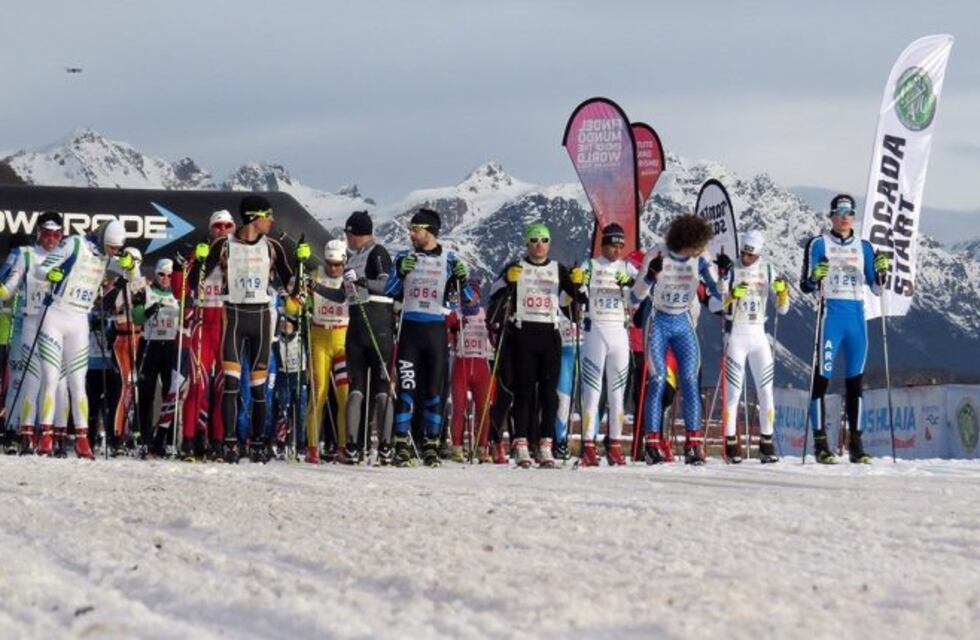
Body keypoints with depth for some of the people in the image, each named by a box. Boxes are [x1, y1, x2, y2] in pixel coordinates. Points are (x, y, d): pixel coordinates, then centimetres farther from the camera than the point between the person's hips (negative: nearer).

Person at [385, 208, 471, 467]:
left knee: (434, 389, 2)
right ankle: (402, 445, -6)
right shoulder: (404, 258, 8)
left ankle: (431, 445, 8)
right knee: (406, 387, -7)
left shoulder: (449, 260, 5)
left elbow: (466, 300, 5)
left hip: (437, 329, 0)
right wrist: (400, 272, -13)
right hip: (410, 329, 0)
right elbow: (389, 293, 3)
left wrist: (462, 280, -14)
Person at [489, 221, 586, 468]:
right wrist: (509, 281, -22)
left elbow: (581, 298, 9)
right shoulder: (515, 268, 6)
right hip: (523, 334, -2)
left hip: (550, 334, 2)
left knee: (549, 391, -1)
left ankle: (545, 447, 1)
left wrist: (578, 283, -12)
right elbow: (495, 294, -3)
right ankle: (521, 446, -5)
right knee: (524, 390, -5)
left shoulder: (559, 270, 12)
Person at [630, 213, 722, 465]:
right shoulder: (656, 257, -16)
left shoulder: (698, 261, -7)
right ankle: (652, 444, -5)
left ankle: (694, 444, -8)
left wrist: (723, 273, -20)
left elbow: (720, 296, -3)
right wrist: (650, 276, -34)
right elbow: (635, 299, -17)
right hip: (658, 324, -3)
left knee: (690, 382, -8)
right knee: (657, 382, -9)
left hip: (684, 324, 3)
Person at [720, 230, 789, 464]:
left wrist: (782, 291, -12)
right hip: (736, 335, -3)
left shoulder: (767, 271, 4)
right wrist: (732, 295, -27)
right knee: (734, 391, -4)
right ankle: (731, 443, 0)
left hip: (759, 335, 3)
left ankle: (766, 444, 4)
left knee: (766, 390, 0)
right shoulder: (731, 270, -5)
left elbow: (782, 309, 7)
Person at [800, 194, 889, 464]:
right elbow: (806, 285, 0)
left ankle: (856, 443, 7)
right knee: (822, 377, -8)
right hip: (831, 314, -4)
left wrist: (881, 272, -5)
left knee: (855, 380, 4)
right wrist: (815, 278, -21)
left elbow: (876, 289, 14)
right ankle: (820, 443, -8)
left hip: (857, 316, 4)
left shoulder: (864, 247, 14)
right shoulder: (819, 244, 3)